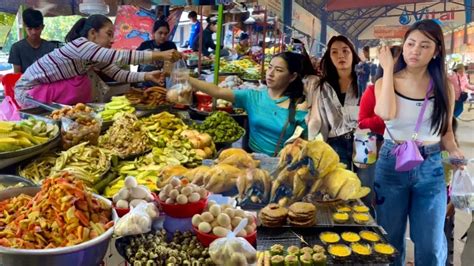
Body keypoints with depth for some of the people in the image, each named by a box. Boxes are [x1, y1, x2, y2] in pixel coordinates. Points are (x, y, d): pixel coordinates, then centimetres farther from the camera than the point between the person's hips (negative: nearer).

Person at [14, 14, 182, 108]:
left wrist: (146, 76, -19)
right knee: (83, 84, -19)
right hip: (29, 89, -8)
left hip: (51, 89, 8)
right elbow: (119, 56, -37)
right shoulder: (79, 44, -28)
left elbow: (118, 74, -4)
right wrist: (159, 55, -39)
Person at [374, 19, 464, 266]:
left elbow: (446, 130, 10)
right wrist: (388, 68, -16)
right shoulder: (386, 82, -3)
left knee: (430, 243, 8)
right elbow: (386, 113, -25)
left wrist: (454, 151, -11)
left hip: (430, 167, 1)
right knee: (390, 238, 14)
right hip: (392, 164, -1)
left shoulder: (444, 87, 1)